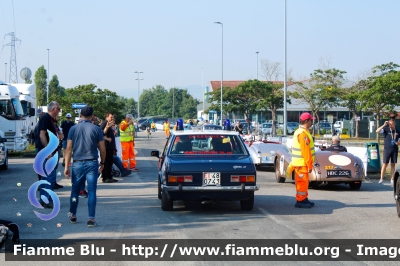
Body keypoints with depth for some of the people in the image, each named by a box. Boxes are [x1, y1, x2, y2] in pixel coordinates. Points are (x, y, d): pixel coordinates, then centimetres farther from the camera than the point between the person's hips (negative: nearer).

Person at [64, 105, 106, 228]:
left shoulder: (73, 129, 1)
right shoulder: (96, 129, -1)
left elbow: (69, 148, -2)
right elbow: (102, 149, 0)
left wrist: (66, 166, 0)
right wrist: (102, 163, 16)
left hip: (78, 163, 1)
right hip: (92, 163, -1)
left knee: (75, 190, 16)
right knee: (92, 191, 0)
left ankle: (72, 215, 28)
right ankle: (91, 219, -4)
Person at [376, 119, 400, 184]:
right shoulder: (386, 129, -2)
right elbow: (377, 131, -16)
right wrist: (384, 125, -23)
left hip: (395, 150, 3)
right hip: (387, 149, -3)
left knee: (393, 164, 6)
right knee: (384, 164, -4)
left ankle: (392, 179, 10)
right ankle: (381, 179, -1)